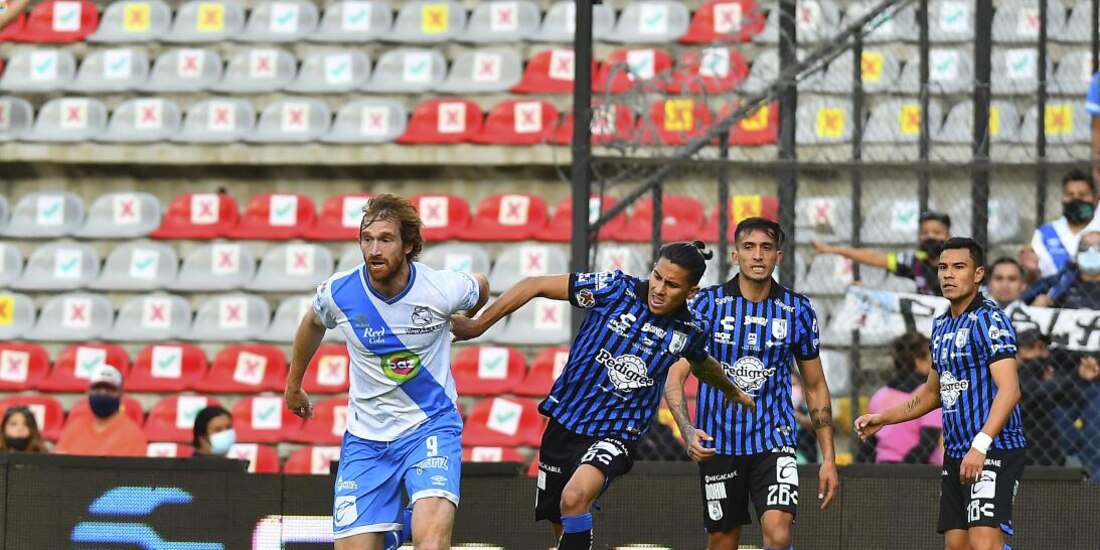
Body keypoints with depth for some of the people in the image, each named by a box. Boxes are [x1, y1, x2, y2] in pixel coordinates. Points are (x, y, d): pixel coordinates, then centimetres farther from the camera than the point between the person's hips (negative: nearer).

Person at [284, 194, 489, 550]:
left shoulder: (442, 290, -16)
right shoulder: (338, 292, -11)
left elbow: (481, 288, 9)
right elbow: (313, 323, 15)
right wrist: (293, 385, 27)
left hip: (431, 425, -2)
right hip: (366, 437, 3)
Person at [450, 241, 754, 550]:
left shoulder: (690, 332, -4)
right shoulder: (615, 289, -12)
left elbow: (703, 365, 22)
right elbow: (535, 286, -7)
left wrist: (731, 390, 43)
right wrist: (478, 325, -9)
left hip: (614, 435, -2)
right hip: (563, 423, 2)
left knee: (574, 499, -31)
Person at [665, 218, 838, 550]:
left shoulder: (798, 311, 2)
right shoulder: (707, 304, -3)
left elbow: (816, 388, 11)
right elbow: (675, 377, -5)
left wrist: (828, 457, 6)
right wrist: (688, 433, -22)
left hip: (774, 439, 0)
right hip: (718, 443, 0)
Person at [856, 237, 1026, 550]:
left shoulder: (989, 319, -10)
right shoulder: (941, 326, 17)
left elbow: (1009, 390, -20)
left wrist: (980, 445, -29)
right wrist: (882, 419, 24)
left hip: (993, 452, -9)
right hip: (955, 454, 9)